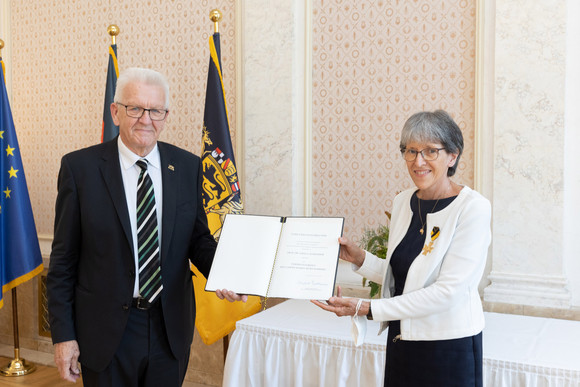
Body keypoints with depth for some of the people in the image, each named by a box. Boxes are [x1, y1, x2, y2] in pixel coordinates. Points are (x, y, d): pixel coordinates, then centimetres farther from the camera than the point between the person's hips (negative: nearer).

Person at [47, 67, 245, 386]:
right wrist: (63, 335, -6)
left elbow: (198, 239, 6)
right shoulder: (80, 167, -7)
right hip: (106, 332, -2)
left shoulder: (188, 167, 0)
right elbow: (63, 259, -4)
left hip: (171, 329, 3)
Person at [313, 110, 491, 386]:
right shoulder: (402, 202, 3)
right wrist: (359, 258, -4)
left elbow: (448, 291, -22)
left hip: (449, 350, -5)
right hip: (401, 341, 6)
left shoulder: (473, 208, -17)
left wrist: (368, 309, -23)